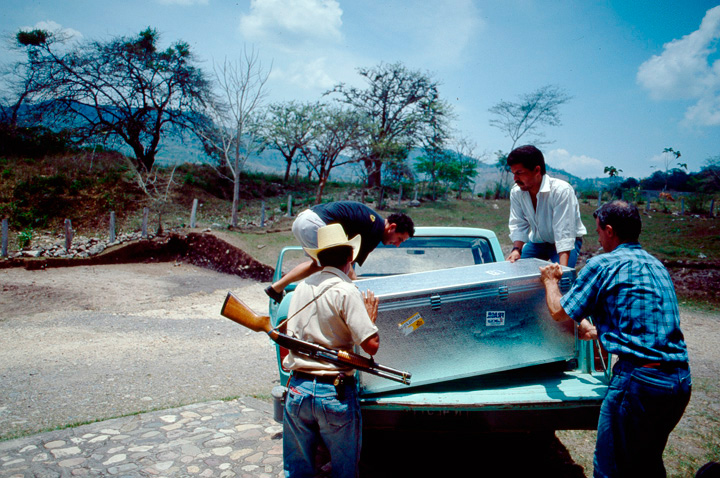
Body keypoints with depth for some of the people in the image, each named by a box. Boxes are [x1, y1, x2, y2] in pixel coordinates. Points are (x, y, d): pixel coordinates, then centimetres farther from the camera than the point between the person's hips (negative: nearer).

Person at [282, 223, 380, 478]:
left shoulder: (302, 286, 5)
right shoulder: (346, 291, -13)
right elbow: (371, 345, -16)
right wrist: (371, 317, 2)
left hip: (297, 390, 5)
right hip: (335, 394, -5)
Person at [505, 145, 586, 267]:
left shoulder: (562, 190, -29)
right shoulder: (516, 192, -13)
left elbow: (564, 232, -32)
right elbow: (518, 225, -9)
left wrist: (562, 268, -40)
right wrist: (516, 249, -27)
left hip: (567, 242, -5)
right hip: (537, 241, 5)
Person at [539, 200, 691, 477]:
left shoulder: (602, 264, -8)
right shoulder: (656, 265, 16)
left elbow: (559, 312, 0)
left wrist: (550, 280, 18)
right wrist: (598, 331, 40)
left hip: (640, 379, -8)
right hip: (681, 380, 8)